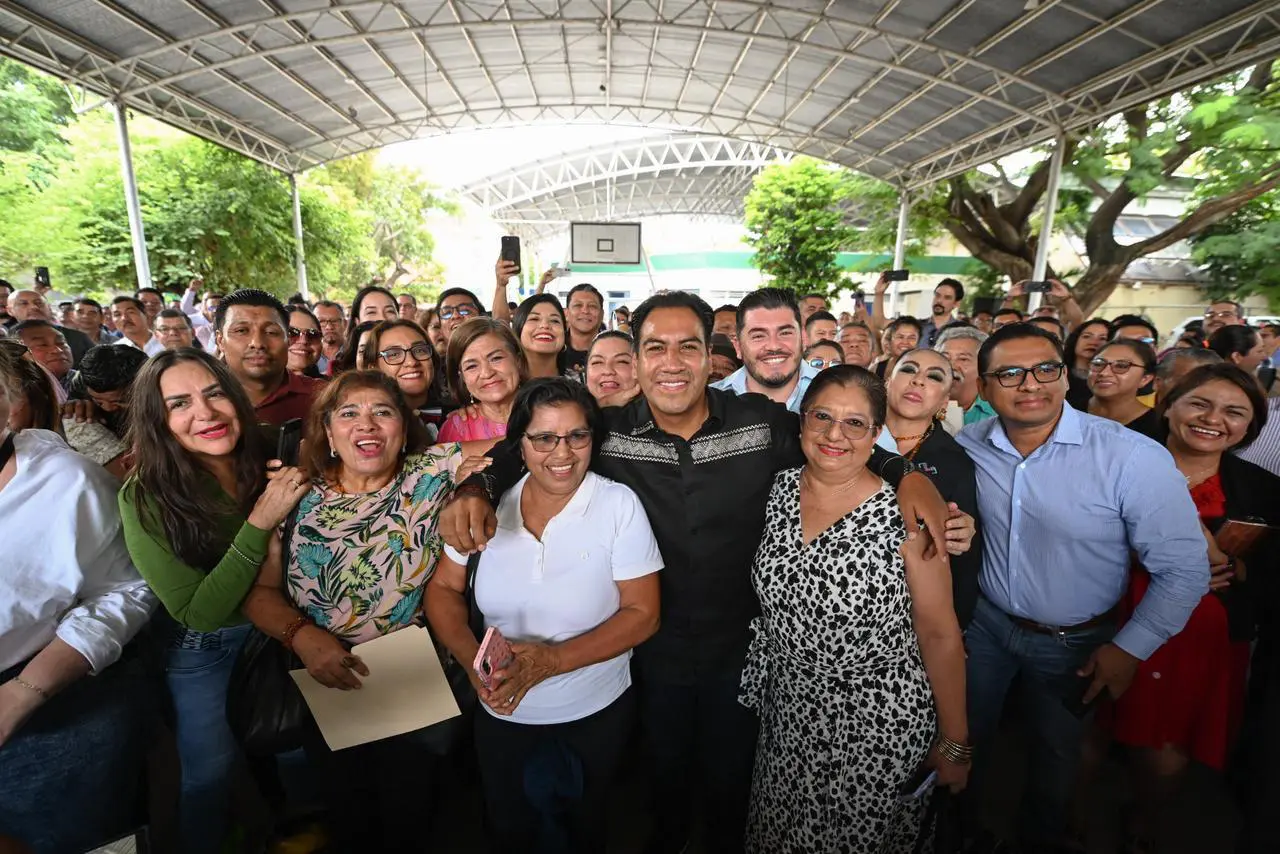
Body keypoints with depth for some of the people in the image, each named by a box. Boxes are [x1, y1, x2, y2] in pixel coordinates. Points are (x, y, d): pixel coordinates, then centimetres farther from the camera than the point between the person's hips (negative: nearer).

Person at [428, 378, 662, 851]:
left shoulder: (619, 505, -21)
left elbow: (642, 614, -19)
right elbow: (443, 589, -5)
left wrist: (550, 660, -28)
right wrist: (472, 658, -22)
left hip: (596, 712, -1)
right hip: (501, 711, 2)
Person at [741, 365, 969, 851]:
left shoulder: (906, 515, -19)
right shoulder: (778, 490, -6)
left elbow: (939, 633, -12)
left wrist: (955, 743, -5)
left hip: (878, 729, -4)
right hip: (787, 718, 4)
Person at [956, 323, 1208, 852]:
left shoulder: (1134, 459, -25)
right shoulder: (967, 447, -15)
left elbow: (1184, 570, -16)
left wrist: (1130, 649, -10)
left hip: (1074, 643, -2)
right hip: (986, 621, 2)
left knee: (1056, 753, 22)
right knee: (965, 735, 20)